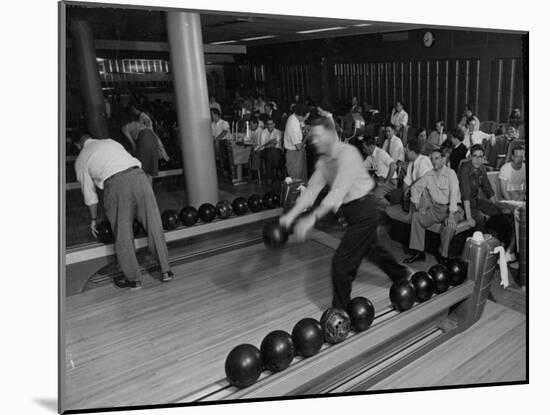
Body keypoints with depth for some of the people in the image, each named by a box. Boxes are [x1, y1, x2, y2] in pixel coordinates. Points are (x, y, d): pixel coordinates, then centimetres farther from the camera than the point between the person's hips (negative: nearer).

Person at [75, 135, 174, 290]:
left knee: (122, 233, 10)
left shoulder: (81, 159, 24)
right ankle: (165, 271, 16)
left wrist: (94, 218, 35)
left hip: (115, 183, -2)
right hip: (138, 175, 3)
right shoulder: (110, 142, 32)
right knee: (154, 226, 9)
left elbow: (88, 192, 25)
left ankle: (133, 279, 19)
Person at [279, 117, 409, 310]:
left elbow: (338, 191, -34)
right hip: (352, 210, 9)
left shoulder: (347, 153, -24)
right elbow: (312, 189, -3)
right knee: (371, 248, 30)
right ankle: (401, 274, 57)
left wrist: (312, 218, -42)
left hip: (363, 209, -9)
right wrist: (291, 215, -15)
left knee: (341, 263, -7)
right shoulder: (323, 160, 1)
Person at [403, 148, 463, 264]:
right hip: (435, 207, 5)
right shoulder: (428, 175, 9)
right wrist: (418, 204, -3)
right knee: (416, 216, -16)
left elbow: (454, 193, -20)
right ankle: (418, 252, -12)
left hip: (450, 208, -5)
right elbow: (415, 187, 14)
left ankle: (443, 255, -15)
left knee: (450, 224, -35)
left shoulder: (450, 173, -8)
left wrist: (451, 214, -32)